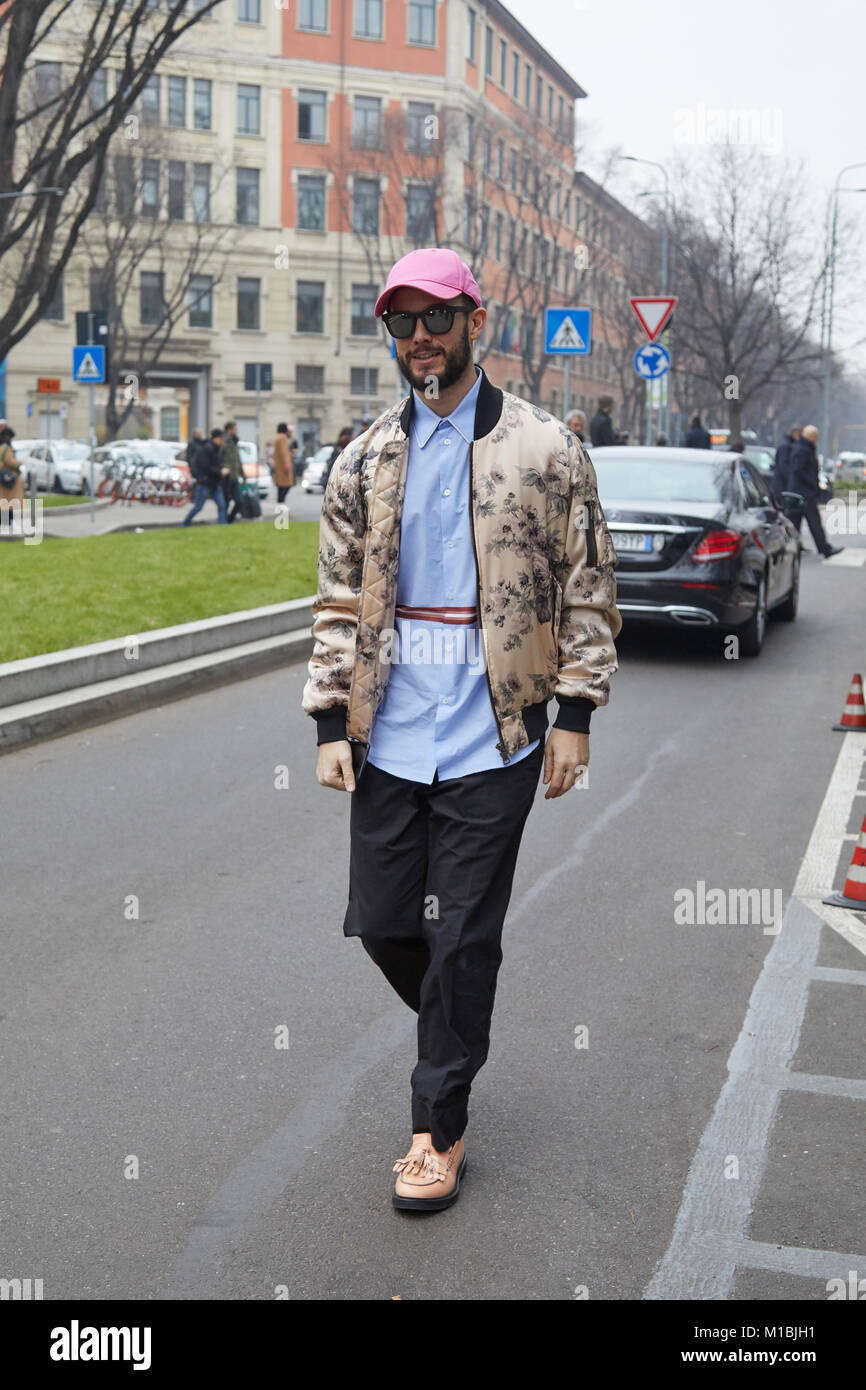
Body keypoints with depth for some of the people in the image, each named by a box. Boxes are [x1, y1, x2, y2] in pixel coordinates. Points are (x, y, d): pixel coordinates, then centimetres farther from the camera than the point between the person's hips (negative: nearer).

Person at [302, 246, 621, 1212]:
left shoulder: (544, 448, 0)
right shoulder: (366, 460, 8)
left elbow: (587, 588, 1)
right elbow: (339, 598, 9)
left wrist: (575, 713, -4)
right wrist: (330, 723, 4)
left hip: (493, 738, -3)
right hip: (388, 739, 4)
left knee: (463, 939, 2)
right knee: (383, 923, 9)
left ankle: (439, 1127, 18)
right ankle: (458, 1028, 40)